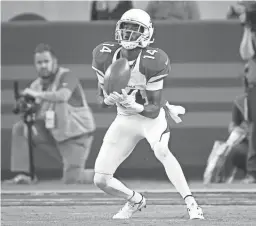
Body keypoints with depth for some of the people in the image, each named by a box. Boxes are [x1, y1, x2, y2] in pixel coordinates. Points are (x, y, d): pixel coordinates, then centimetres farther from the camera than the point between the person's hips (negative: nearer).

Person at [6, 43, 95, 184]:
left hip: (76, 134, -6)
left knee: (72, 179, -17)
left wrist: (37, 94, -37)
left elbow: (63, 96, -35)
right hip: (54, 134, 6)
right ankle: (23, 174, -7)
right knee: (19, 128, -9)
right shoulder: (36, 85, 5)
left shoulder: (66, 76, -13)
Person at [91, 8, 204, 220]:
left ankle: (191, 203, -36)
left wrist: (136, 107, -41)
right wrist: (110, 99, -25)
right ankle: (136, 200, 29)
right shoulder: (104, 56, -12)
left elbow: (154, 108, -20)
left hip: (152, 115, -4)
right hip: (124, 120, 5)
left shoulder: (153, 61, -24)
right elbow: (102, 100, -2)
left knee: (161, 149, -38)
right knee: (101, 180, -1)